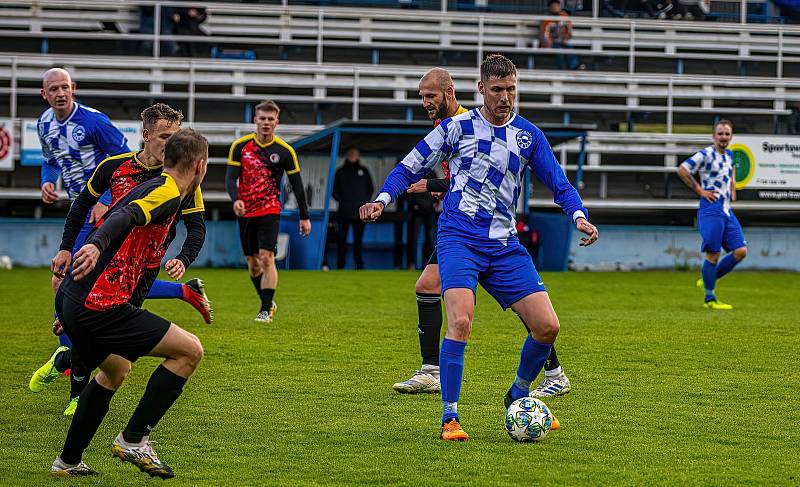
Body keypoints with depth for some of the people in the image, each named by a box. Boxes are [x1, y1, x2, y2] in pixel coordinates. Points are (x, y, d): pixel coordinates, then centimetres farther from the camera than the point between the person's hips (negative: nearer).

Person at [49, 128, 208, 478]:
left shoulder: (149, 188, 22)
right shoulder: (168, 194, -7)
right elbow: (125, 217, -26)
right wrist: (96, 245, -47)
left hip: (70, 301, 10)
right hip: (100, 306, -10)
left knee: (115, 371, 32)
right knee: (190, 350, -7)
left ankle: (68, 462, 35)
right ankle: (133, 440, -5)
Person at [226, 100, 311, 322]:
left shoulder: (285, 151, -4)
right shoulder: (240, 146, -2)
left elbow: (297, 184, 3)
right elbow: (231, 177, -4)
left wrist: (304, 216, 3)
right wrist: (236, 199, -24)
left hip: (270, 211, -3)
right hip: (245, 212, 3)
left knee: (266, 258, -16)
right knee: (252, 263, 8)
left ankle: (266, 310, -13)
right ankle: (268, 303, 26)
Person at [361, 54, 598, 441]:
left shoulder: (528, 135, 10)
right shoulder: (457, 127, 2)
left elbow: (558, 183, 13)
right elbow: (409, 168, 7)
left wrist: (579, 215, -7)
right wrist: (383, 198, -11)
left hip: (504, 246, 4)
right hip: (459, 238, -4)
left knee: (547, 326, -4)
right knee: (461, 321, -25)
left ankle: (519, 396, 23)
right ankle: (449, 417, -13)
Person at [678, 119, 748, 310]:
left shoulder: (729, 154, 14)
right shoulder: (706, 155, -10)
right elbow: (682, 170, -14)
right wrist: (699, 190, -12)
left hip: (727, 210, 8)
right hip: (711, 210, -8)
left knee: (741, 251, 2)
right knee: (713, 254, -5)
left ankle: (708, 280, 18)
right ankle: (710, 299, 4)